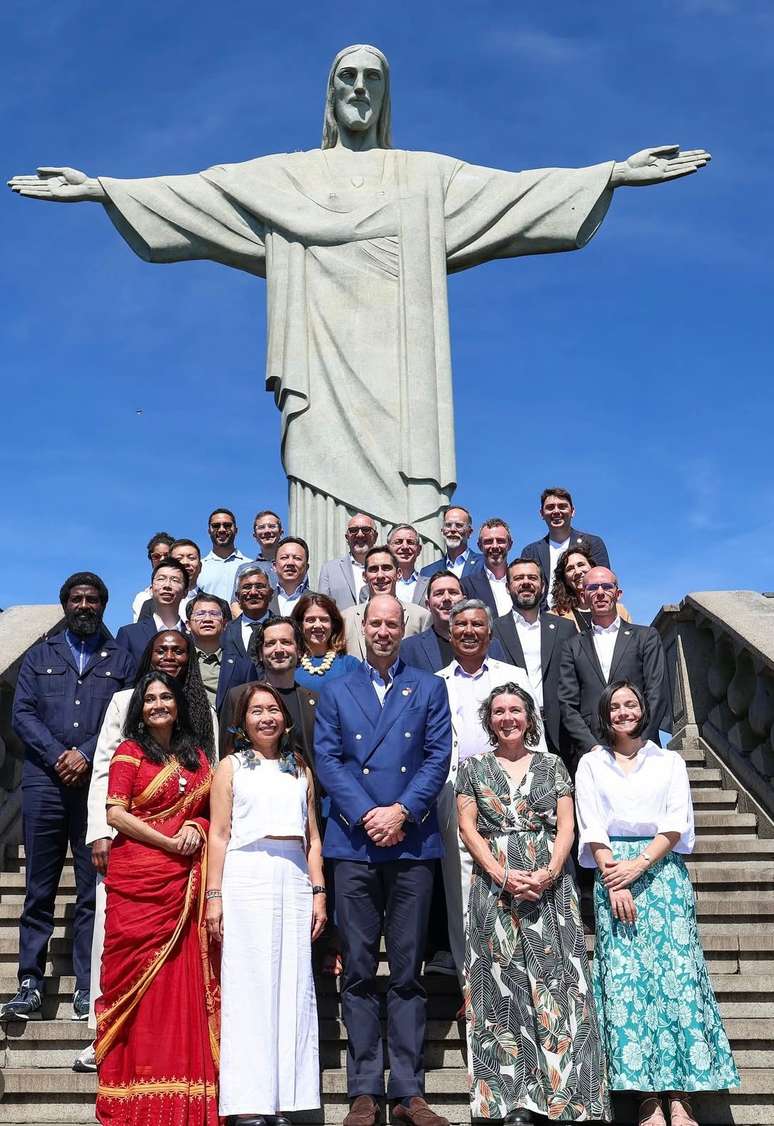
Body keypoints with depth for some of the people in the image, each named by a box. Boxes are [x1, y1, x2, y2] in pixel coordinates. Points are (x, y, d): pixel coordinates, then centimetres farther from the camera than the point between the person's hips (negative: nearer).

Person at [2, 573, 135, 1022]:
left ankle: (88, 987, 6)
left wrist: (86, 754, -10)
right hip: (45, 782, 1)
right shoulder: (40, 656, 17)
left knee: (94, 890, 0)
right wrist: (57, 756, -8)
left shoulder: (122, 660, 13)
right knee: (39, 888, 3)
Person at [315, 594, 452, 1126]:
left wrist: (402, 811, -11)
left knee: (408, 971, 5)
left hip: (412, 843, 0)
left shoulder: (429, 688, 11)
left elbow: (439, 757, 2)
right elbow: (327, 760, 3)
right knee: (358, 971, 4)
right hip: (354, 843, 1)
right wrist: (365, 814, -10)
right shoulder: (336, 692, 12)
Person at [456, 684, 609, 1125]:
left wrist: (548, 873, -12)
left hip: (550, 885, 0)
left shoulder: (552, 765, 11)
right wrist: (503, 876, -11)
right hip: (495, 885, 0)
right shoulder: (474, 767, 9)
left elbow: (566, 827, 5)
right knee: (504, 985, -1)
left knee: (555, 981, -4)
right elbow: (468, 828, 2)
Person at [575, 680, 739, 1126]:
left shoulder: (670, 761, 12)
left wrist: (639, 865, -12)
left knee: (675, 972, -9)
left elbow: (676, 825, 1)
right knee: (624, 978, -8)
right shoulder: (591, 764, 12)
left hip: (663, 872, 0)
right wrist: (613, 880, -10)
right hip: (613, 874, 0)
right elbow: (592, 828, 3)